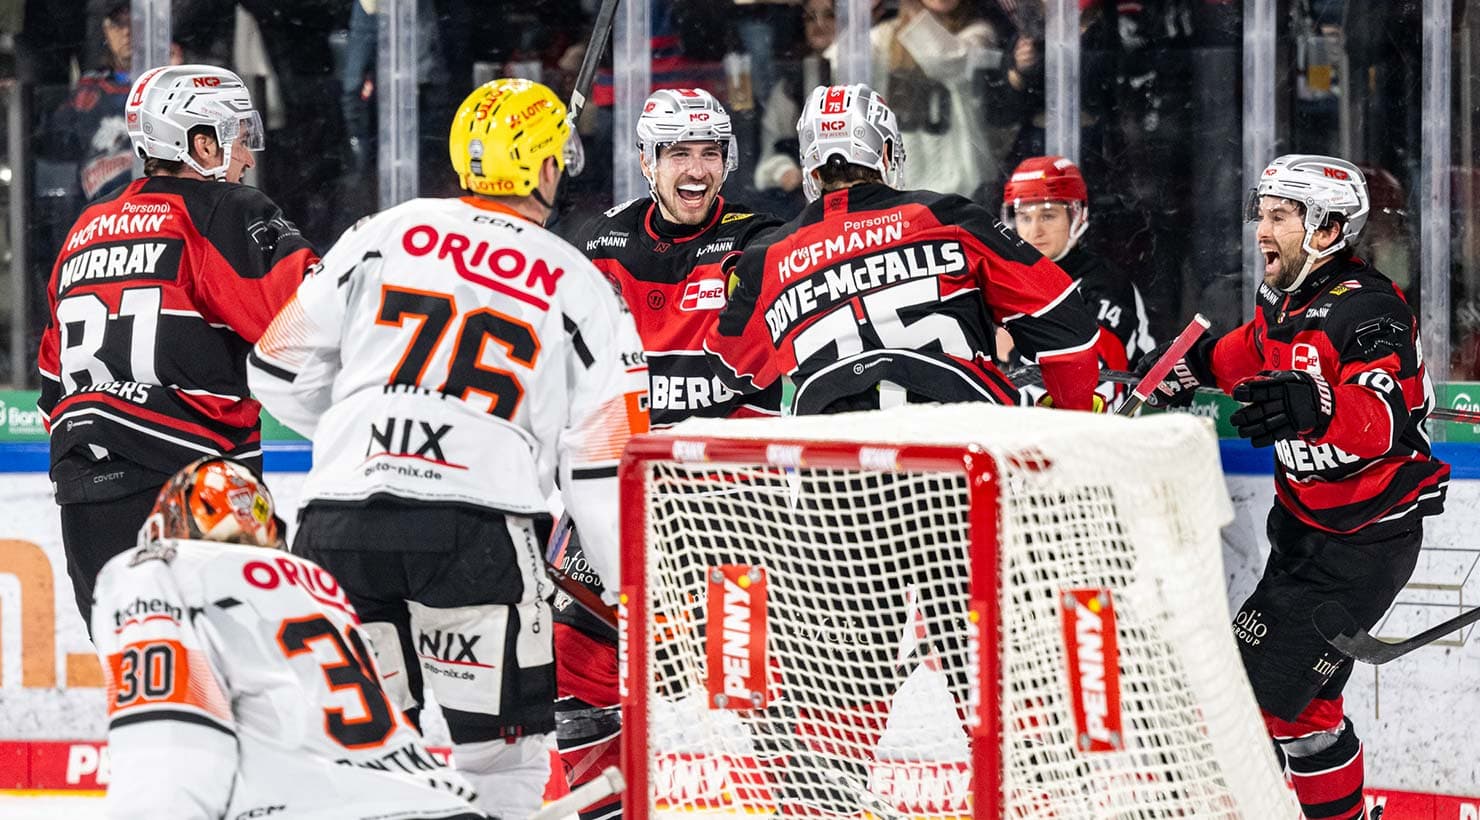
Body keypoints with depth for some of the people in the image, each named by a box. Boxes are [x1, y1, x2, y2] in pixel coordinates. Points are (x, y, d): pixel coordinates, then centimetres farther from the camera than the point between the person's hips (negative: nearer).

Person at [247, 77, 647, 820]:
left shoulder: (387, 232, 13)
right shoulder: (581, 287, 9)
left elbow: (282, 370, 15)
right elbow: (604, 462, 6)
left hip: (341, 516, 3)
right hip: (475, 527, -2)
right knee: (501, 743, 7)